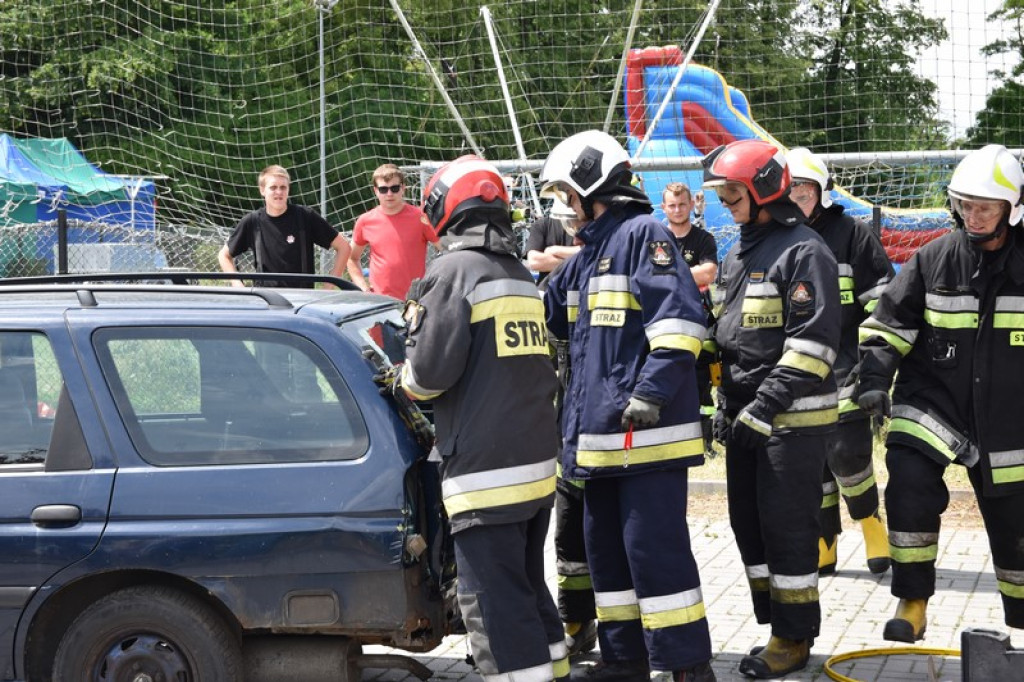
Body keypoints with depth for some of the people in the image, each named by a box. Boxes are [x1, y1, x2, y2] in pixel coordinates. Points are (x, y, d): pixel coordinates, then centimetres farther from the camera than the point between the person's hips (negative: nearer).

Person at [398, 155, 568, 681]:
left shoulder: (454, 270, -9)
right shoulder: (522, 277, 16)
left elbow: (431, 372, -13)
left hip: (485, 473, -8)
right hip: (537, 464, 8)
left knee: (493, 603, -5)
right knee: (529, 589, 19)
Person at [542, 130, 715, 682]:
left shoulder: (643, 233, -9)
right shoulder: (587, 252, 20)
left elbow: (678, 320, -18)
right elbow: (546, 315, 31)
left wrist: (651, 392, -23)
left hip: (646, 429, -10)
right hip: (598, 431, 10)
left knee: (654, 548, -10)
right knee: (606, 547, 14)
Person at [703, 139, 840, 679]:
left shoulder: (804, 252, -11)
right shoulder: (736, 257, 17)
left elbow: (812, 344, -18)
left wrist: (763, 410, -20)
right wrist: (727, 404, 15)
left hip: (792, 417, -9)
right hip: (745, 413, 9)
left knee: (787, 527, -3)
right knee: (749, 522, 12)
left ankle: (794, 639, 7)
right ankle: (777, 624, 23)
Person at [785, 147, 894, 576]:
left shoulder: (852, 235, -2)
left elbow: (883, 306, -2)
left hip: (845, 364, -4)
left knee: (846, 451, -14)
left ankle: (870, 521, 12)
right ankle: (823, 548, 16)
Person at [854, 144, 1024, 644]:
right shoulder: (933, 260, -3)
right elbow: (889, 325, 2)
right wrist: (874, 378, -11)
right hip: (931, 401, 0)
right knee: (909, 486, -22)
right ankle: (912, 603, -9)